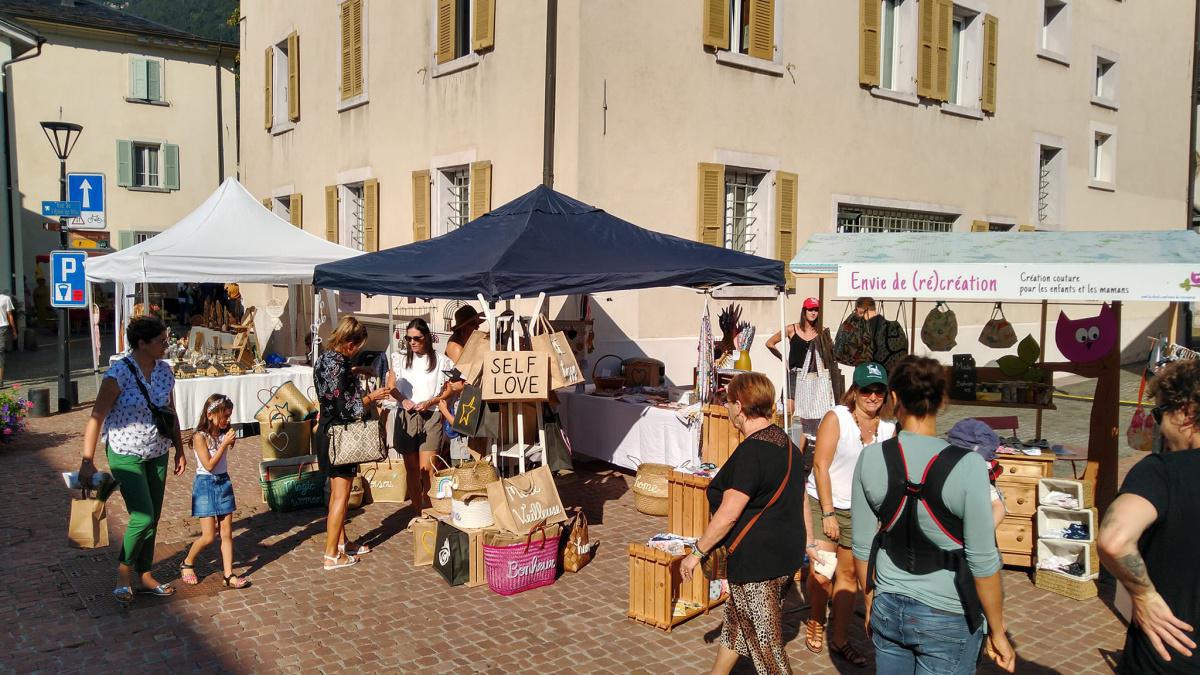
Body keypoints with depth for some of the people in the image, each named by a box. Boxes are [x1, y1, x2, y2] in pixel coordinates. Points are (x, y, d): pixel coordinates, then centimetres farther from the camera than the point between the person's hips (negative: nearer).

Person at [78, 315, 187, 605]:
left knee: (152, 519, 11)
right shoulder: (119, 374, -19)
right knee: (143, 518, -12)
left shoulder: (164, 370, 0)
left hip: (157, 453, 6)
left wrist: (179, 450, 12)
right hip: (126, 455, -6)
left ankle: (144, 576, 26)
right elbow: (96, 417, -17)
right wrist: (87, 460, -20)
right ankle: (124, 571, 13)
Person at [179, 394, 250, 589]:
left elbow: (223, 463, 9)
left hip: (224, 483, 6)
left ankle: (228, 574, 8)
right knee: (208, 536, -4)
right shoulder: (200, 436, -13)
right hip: (206, 485, -6)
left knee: (226, 532, 4)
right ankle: (187, 564, 23)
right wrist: (224, 444, -19)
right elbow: (209, 465, -18)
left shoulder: (223, 434, 3)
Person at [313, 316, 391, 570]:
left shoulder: (325, 358, 6)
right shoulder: (338, 366, -23)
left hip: (327, 432, 10)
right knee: (341, 495, 1)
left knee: (337, 492, 20)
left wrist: (366, 397, 12)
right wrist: (371, 397, -9)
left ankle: (341, 542, 34)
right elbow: (345, 409, -23)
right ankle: (332, 555, 8)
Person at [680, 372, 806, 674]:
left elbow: (728, 515, -23)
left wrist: (697, 552, -13)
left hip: (757, 561, -10)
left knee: (765, 645, 3)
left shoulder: (751, 451, -23)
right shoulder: (786, 443, 6)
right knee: (736, 618, 27)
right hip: (786, 553, 10)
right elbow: (799, 499, 14)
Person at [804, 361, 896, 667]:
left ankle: (839, 638, 25)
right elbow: (820, 466, -13)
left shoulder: (889, 428, 2)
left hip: (860, 510, 4)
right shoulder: (836, 417, -12)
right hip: (822, 504, -4)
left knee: (849, 575, 11)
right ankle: (815, 622, 22)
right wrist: (828, 513, -15)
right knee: (821, 574, -6)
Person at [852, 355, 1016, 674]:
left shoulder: (870, 458, -10)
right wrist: (997, 632, -1)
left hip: (888, 610, 3)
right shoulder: (967, 466, -18)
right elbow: (983, 561, -14)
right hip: (947, 619, -3)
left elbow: (862, 546, -1)